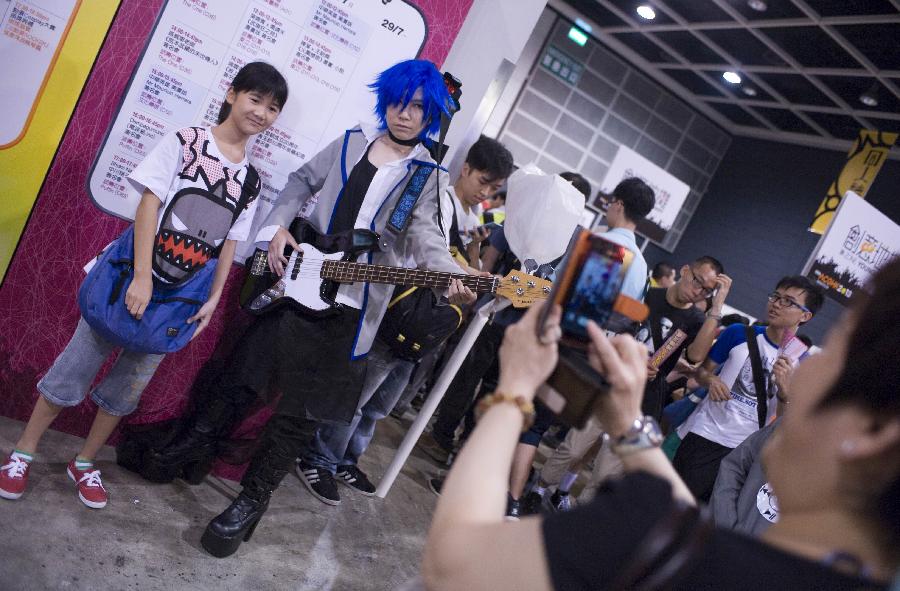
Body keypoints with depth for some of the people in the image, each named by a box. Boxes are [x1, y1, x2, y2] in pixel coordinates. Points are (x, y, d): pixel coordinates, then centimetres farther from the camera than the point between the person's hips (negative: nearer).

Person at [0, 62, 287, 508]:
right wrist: (141, 278, -19)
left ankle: (84, 463, 28)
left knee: (128, 386, 11)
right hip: (132, 276, -4)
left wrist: (213, 300, 1)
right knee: (76, 367, 5)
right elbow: (149, 204, -13)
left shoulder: (251, 181, 6)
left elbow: (230, 245, 8)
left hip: (182, 297, 4)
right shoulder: (185, 141, -7)